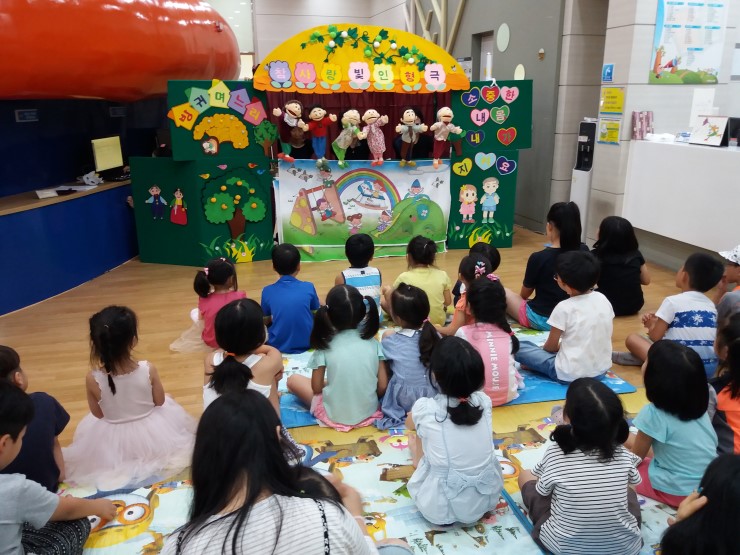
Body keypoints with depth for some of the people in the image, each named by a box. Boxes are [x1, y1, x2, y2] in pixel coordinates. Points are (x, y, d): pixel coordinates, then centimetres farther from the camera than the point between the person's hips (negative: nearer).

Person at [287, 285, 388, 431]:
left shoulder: (325, 345, -15)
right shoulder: (372, 342, -9)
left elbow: (317, 388, -8)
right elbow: (383, 387, -7)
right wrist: (367, 399, 13)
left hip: (335, 416, -3)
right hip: (370, 412, 4)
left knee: (293, 380, 15)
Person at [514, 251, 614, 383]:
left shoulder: (564, 308, -18)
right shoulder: (603, 299, -2)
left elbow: (551, 346, -7)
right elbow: (605, 336, 12)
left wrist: (542, 348, 18)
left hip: (570, 374, -6)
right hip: (602, 369, 6)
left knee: (519, 347, 4)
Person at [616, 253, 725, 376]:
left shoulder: (673, 301, -6)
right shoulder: (711, 305, 13)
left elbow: (655, 337, -3)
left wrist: (652, 326, 20)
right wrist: (659, 323, 24)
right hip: (711, 367, 6)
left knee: (632, 338, 7)